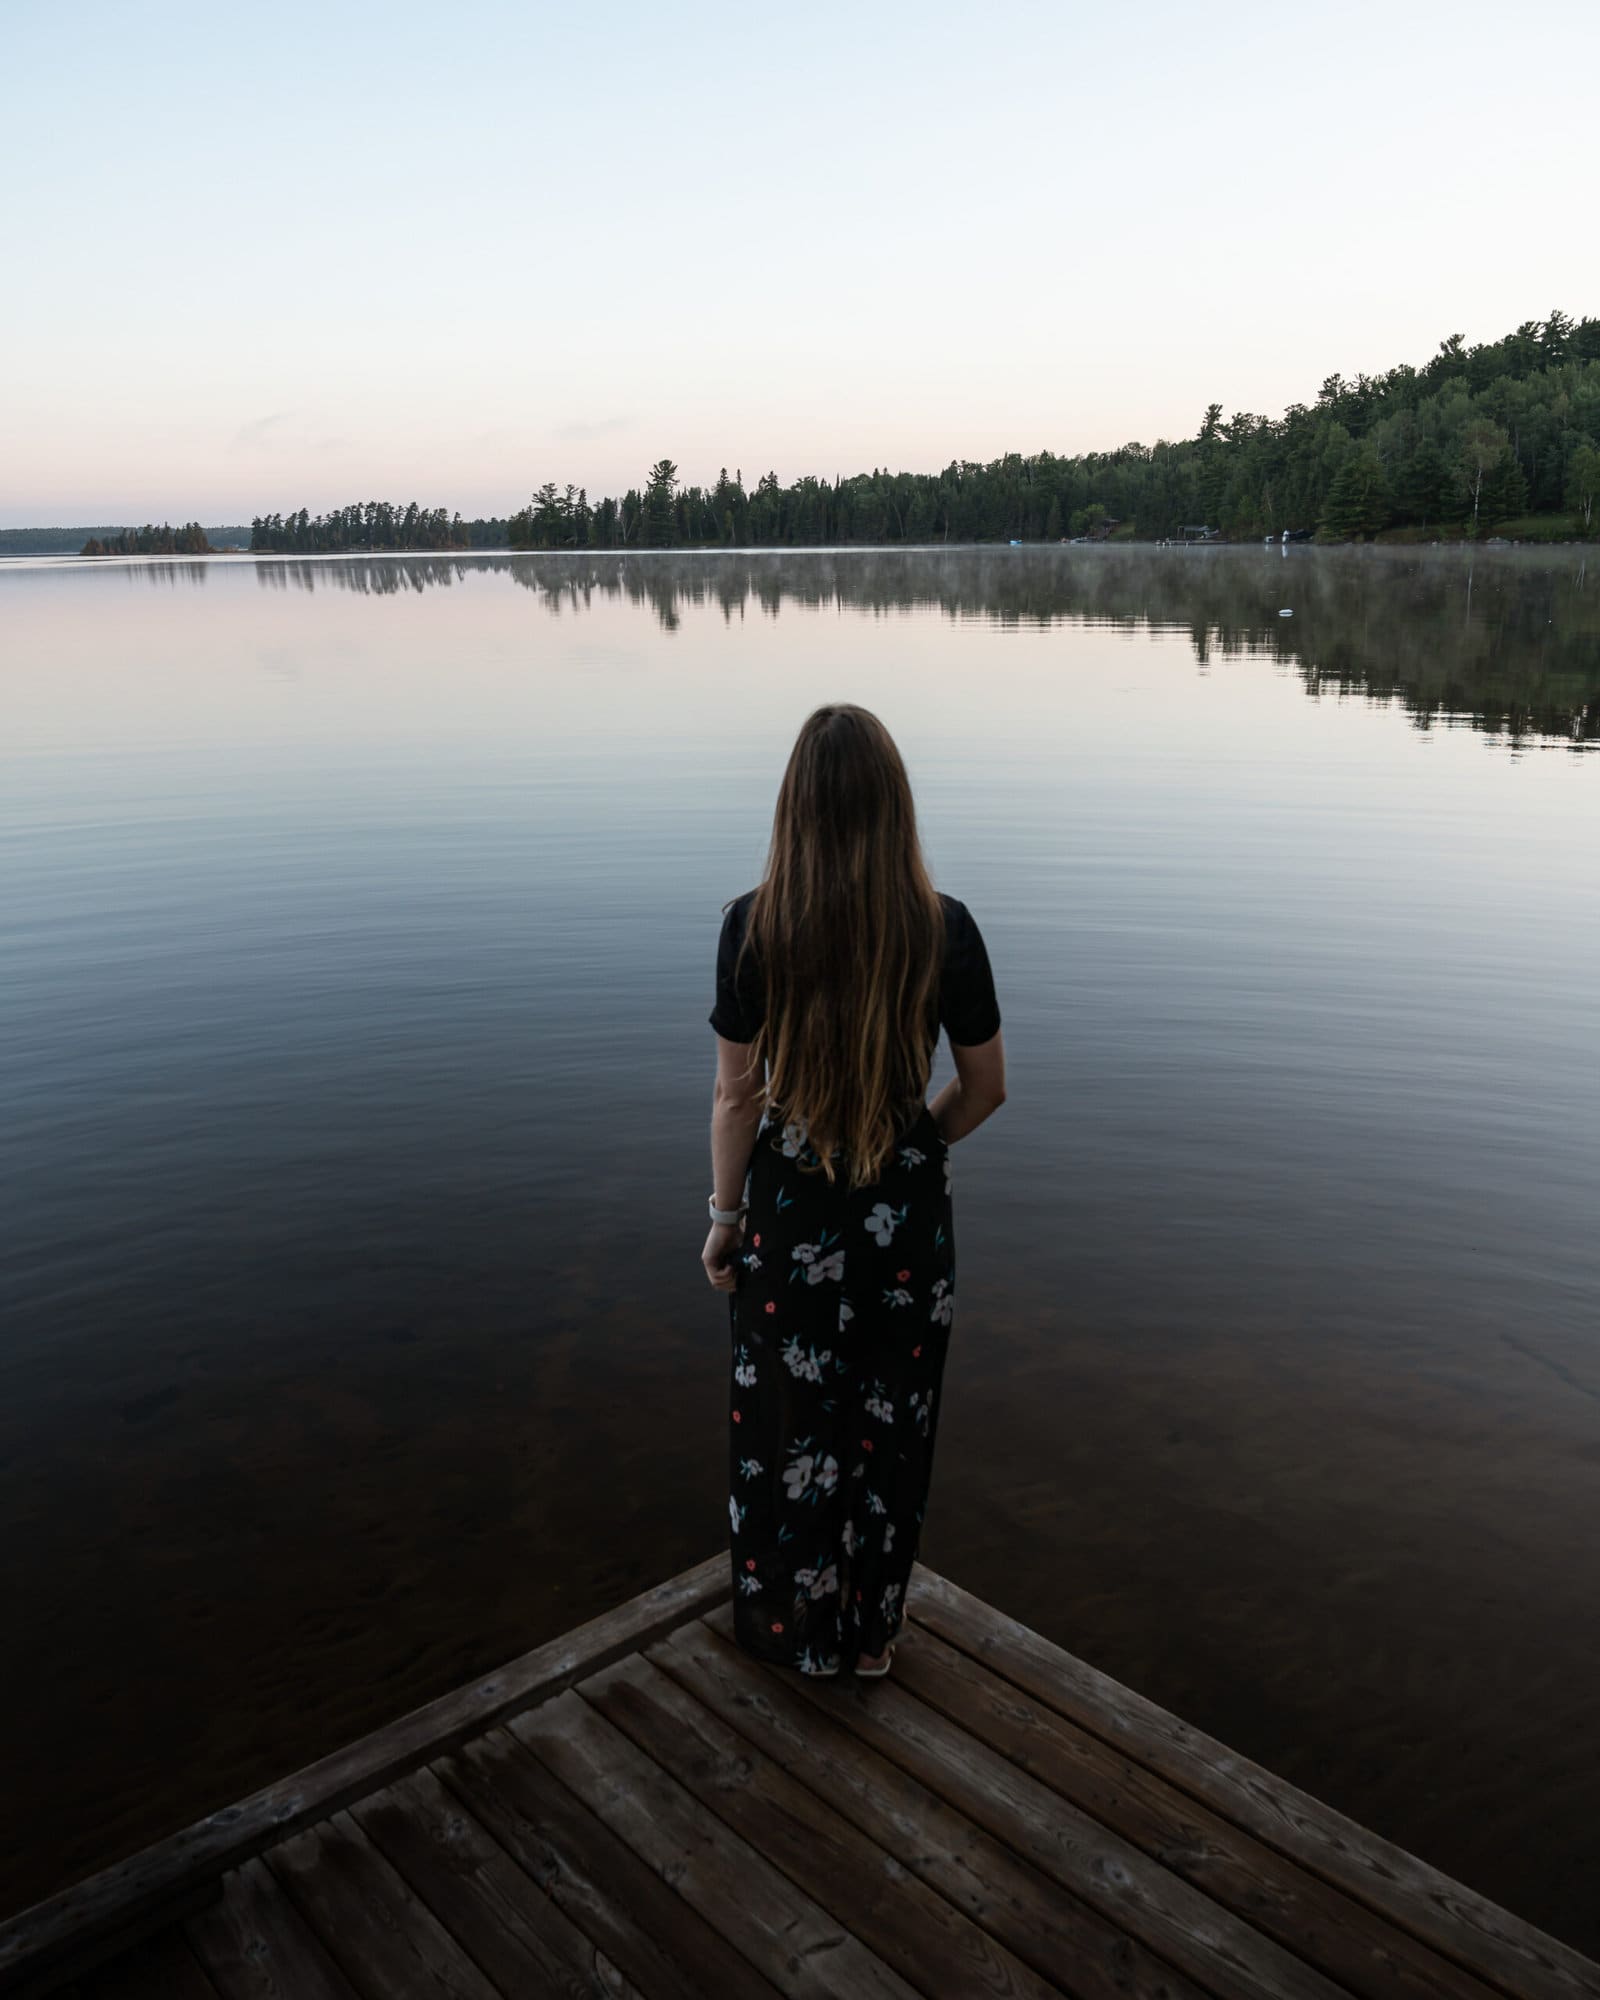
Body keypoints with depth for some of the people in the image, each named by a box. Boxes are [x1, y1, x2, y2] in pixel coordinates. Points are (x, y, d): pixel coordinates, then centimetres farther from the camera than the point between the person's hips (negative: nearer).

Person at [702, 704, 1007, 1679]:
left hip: (788, 1209, -1)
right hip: (907, 1213, 1)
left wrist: (724, 1217, 4)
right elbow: (985, 1088, -4)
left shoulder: (752, 924, -15)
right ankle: (871, 1633, 37)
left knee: (787, 1425, 19)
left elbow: (737, 1095, -10)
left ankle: (795, 1627, 38)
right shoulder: (944, 927, -12)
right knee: (891, 1426, 19)